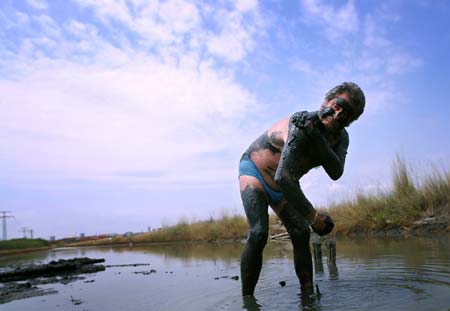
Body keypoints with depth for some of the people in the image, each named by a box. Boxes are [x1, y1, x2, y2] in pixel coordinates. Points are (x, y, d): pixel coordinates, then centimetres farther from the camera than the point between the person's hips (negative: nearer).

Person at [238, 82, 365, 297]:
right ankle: (246, 299, -13)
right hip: (253, 169, -7)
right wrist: (313, 215, -37)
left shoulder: (341, 138, -7)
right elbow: (283, 177, -40)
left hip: (282, 188, 7)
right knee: (258, 234, -22)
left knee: (301, 233, -5)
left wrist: (318, 138, -41)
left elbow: (335, 174, -27)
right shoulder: (301, 123, -32)